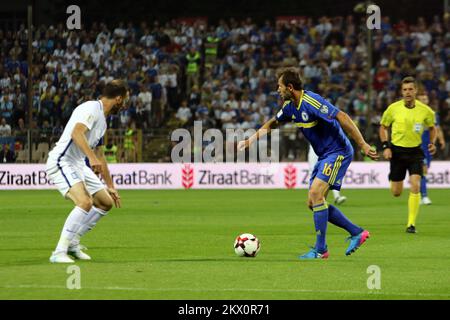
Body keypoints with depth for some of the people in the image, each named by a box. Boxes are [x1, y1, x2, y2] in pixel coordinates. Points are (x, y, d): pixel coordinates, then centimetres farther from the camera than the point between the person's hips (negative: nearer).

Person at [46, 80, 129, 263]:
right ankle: (59, 253, -24)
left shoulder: (102, 120, 19)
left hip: (79, 165, 10)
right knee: (85, 202, -28)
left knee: (106, 202, 11)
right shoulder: (91, 108, -12)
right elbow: (76, 133, -29)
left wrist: (110, 186, 31)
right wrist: (92, 158, -39)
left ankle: (72, 243, 19)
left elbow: (99, 155, 28)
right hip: (62, 162, -10)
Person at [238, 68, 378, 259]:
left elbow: (342, 118, -27)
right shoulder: (290, 106, 6)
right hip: (324, 156, 10)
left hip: (338, 152, -10)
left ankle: (320, 249, -15)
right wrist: (250, 141, 18)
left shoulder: (311, 102, -23)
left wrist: (363, 145, -29)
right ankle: (356, 233, 14)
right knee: (313, 203, 6)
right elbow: (272, 123, 25)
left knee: (316, 194, -20)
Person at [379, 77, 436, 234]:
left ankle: (411, 224, -9)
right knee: (396, 193, 4)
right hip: (397, 151, 0)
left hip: (415, 151, 0)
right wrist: (385, 146, -4)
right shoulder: (393, 108, -8)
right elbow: (383, 126, 7)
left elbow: (432, 127, 14)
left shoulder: (425, 110, -6)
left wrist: (432, 143, -4)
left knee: (415, 186, -18)